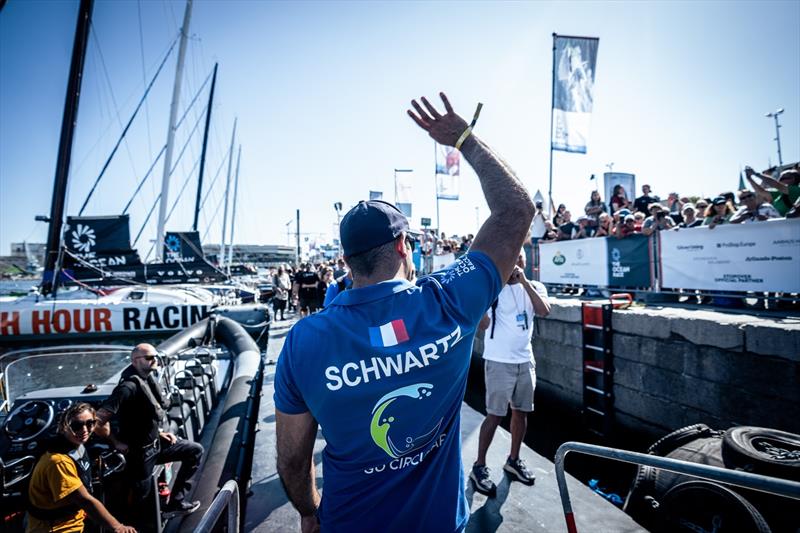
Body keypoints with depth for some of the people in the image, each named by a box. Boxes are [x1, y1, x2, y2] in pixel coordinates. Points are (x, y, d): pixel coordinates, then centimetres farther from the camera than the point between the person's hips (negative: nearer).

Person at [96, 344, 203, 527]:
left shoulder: (149, 379, 2)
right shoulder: (129, 386, -27)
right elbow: (99, 420, -31)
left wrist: (160, 433, 8)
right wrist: (117, 442, -18)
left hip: (155, 442, 8)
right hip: (140, 451, -8)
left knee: (195, 450, 8)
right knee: (140, 498, 9)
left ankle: (175, 502, 14)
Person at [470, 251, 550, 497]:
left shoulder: (535, 287, 3)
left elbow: (544, 311, -16)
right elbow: (482, 324, -19)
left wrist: (524, 281, -21)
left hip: (525, 360, 5)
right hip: (499, 362, -5)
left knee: (521, 411, 15)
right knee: (495, 415, 0)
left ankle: (513, 460, 34)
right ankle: (479, 466, 15)